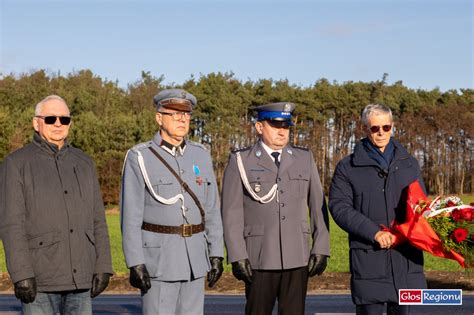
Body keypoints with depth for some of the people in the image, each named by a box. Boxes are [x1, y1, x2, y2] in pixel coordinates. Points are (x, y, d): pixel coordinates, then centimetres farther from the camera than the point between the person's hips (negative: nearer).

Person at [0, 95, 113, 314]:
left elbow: (97, 220, 11)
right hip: (39, 280, -4)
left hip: (80, 278, 4)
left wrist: (103, 267, 4)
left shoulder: (83, 163, 12)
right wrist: (21, 275, -16)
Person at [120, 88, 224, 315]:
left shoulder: (201, 155, 8)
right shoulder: (139, 157, -6)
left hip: (195, 257, 5)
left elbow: (212, 209, 10)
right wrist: (135, 263, -14)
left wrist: (216, 254, 6)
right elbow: (131, 215, -9)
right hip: (158, 257, -5)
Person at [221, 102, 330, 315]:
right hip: (259, 258, -2)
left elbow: (318, 206, 10)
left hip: (297, 258, 2)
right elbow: (231, 213, -2)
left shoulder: (304, 158, 10)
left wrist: (320, 249, 2)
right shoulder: (240, 161, 2)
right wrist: (237, 257, -8)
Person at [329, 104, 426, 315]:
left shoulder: (409, 164, 14)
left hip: (405, 255, 3)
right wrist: (374, 232, -17)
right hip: (368, 256, -3)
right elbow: (339, 207, -6)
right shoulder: (347, 168, 4)